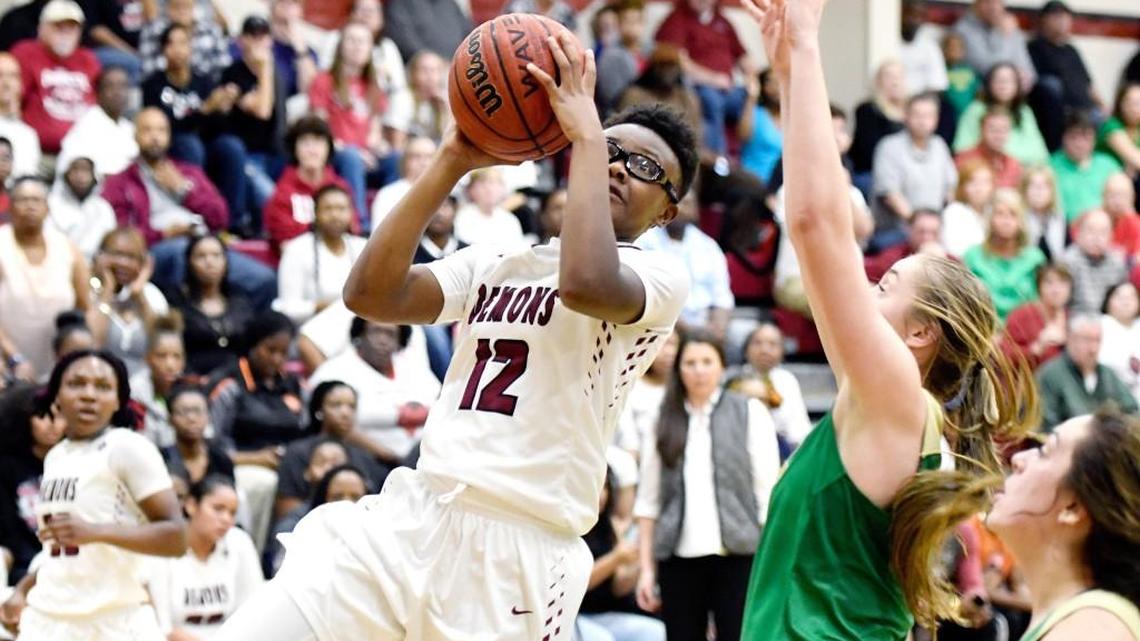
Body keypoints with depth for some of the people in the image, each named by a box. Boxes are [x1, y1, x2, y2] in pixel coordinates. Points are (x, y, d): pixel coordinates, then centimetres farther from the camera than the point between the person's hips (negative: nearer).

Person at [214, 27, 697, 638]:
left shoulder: (659, 278, 1)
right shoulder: (489, 266, 20)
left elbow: (586, 284, -23)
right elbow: (370, 294, 4)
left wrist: (586, 134, -12)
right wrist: (451, 163, 3)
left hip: (517, 551, -5)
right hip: (405, 519, 5)